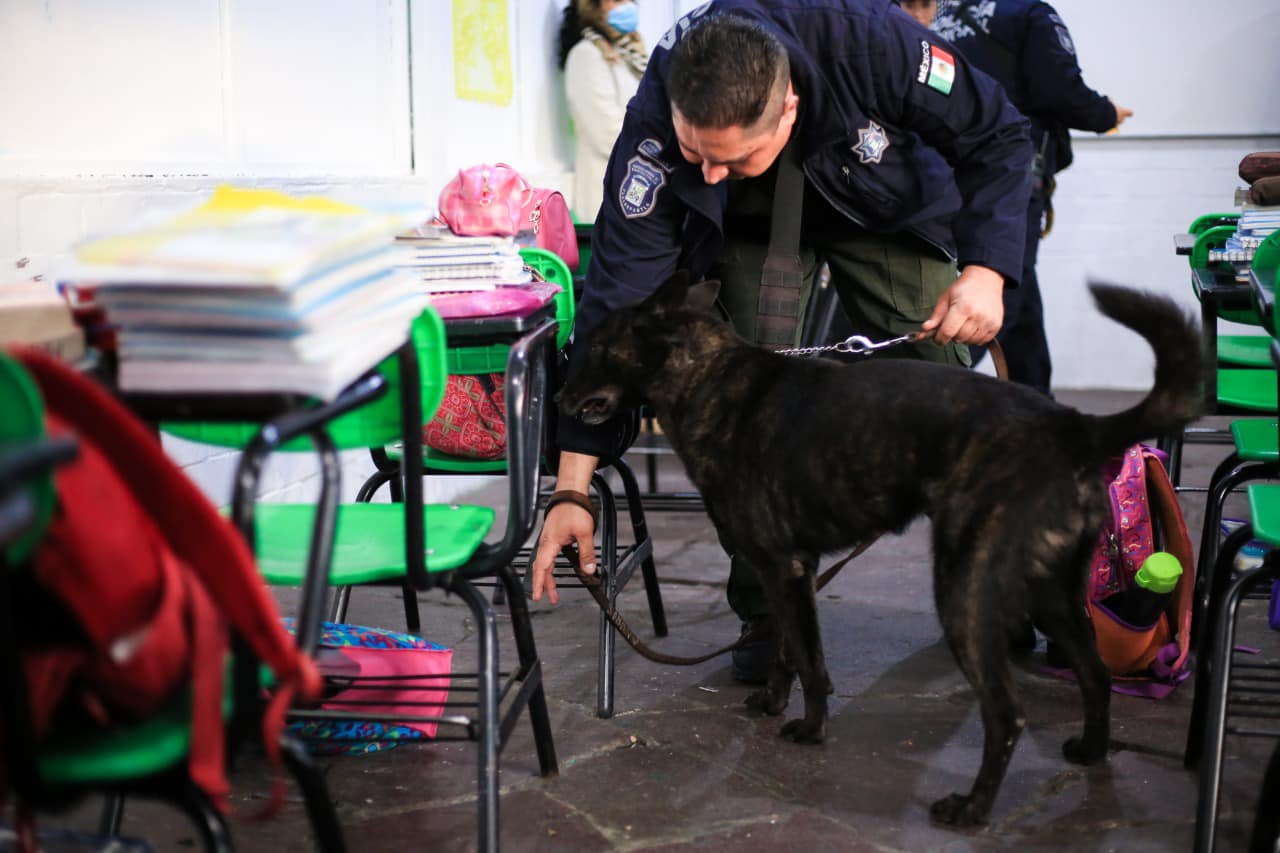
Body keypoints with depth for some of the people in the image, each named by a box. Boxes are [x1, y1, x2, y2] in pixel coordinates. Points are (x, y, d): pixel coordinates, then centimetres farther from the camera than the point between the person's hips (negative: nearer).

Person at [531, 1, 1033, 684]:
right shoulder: (657, 122, -36)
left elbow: (997, 138, -21)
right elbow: (618, 295, -33)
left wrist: (986, 270, -37)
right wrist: (572, 488, -35)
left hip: (883, 206, 0)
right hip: (750, 230, 0)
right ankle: (767, 617, 1)